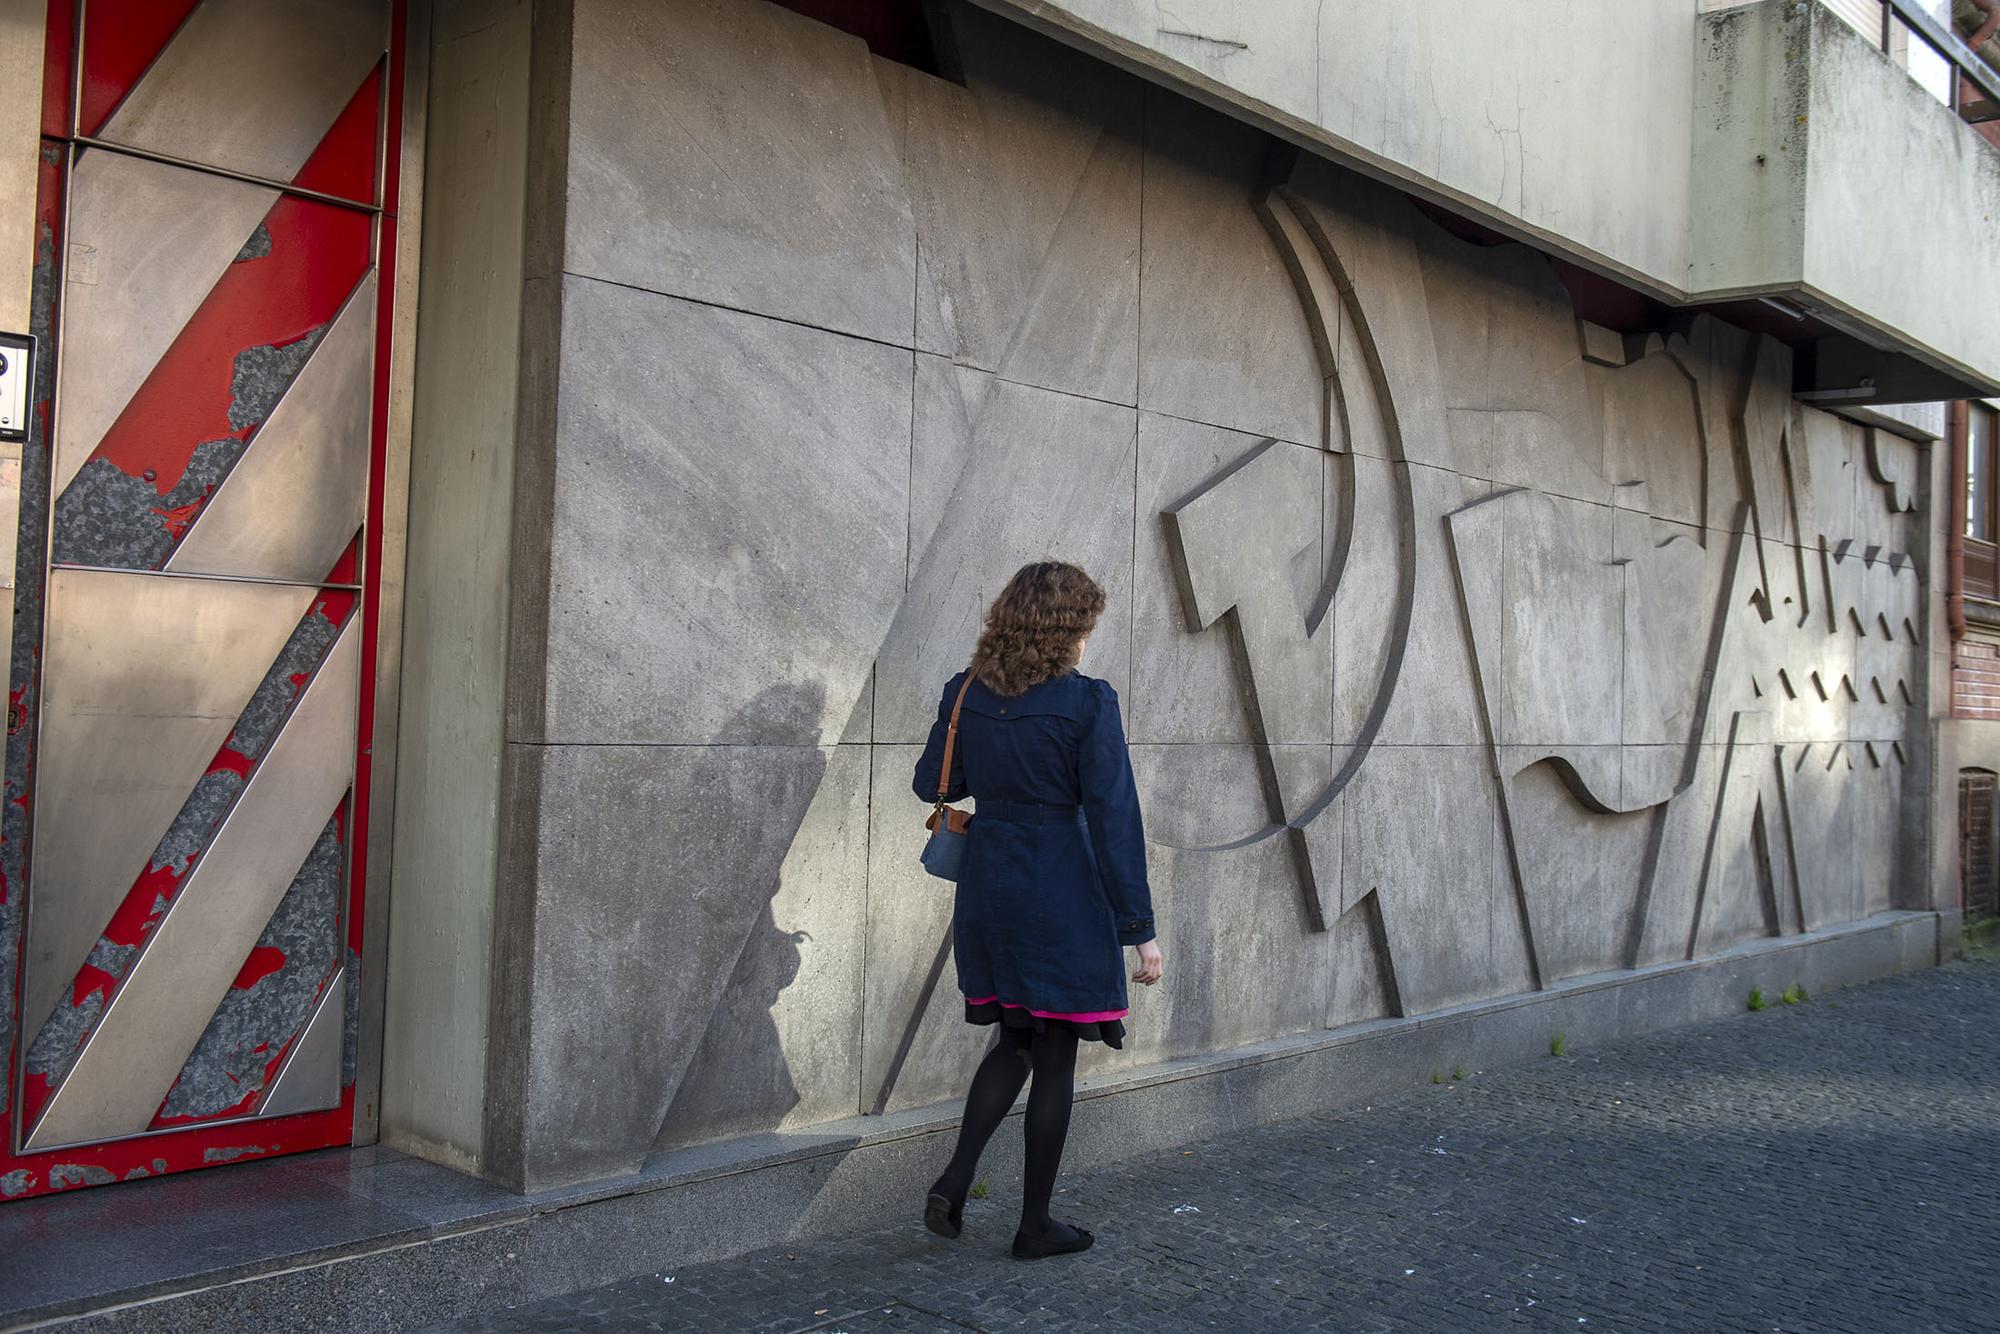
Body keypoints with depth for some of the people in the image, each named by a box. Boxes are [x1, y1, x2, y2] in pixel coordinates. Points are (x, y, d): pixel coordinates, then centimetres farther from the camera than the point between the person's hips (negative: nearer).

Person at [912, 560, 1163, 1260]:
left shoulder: (964, 695, 0)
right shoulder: (1088, 703, -14)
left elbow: (933, 784, 11)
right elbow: (1113, 819, -15)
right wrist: (1139, 927, -10)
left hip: (988, 889, 5)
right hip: (1064, 896, -5)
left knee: (1015, 1041, 21)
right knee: (1056, 1056, 8)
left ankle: (955, 1177, 8)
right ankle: (1035, 1223, 18)